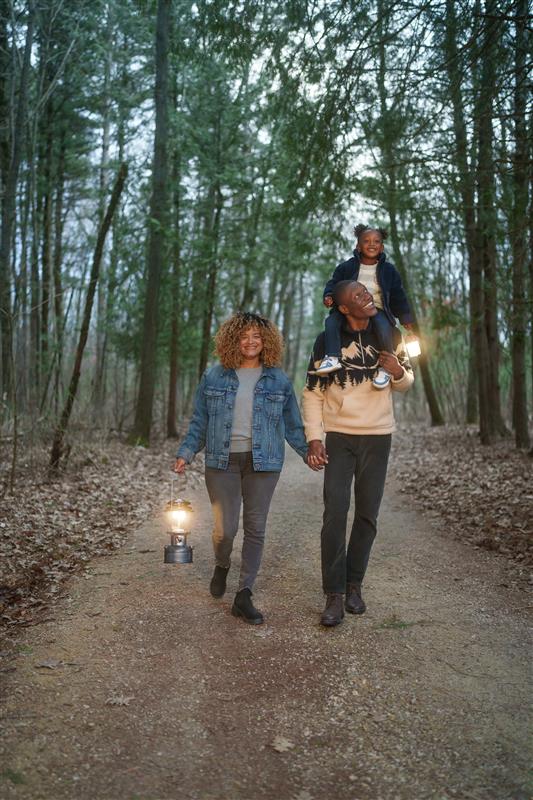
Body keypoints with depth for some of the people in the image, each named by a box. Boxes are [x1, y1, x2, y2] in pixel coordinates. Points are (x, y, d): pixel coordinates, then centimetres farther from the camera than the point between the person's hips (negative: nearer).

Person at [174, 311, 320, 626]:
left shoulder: (278, 380, 6)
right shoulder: (214, 377, 6)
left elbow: (292, 424, 11)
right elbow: (199, 422, 10)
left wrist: (307, 450, -1)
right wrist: (186, 453, 1)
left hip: (263, 462, 1)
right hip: (223, 461, 0)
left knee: (256, 529, 2)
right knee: (225, 528, -4)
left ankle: (244, 596, 12)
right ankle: (222, 567, 31)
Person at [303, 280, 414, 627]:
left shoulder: (389, 335, 2)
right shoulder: (328, 341, -4)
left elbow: (407, 382, 11)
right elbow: (312, 393, -1)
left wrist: (398, 371, -12)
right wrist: (314, 438, -10)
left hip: (378, 437, 2)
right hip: (340, 438, -2)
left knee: (368, 516, 6)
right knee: (335, 515, -10)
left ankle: (354, 585, 20)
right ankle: (335, 595, -3)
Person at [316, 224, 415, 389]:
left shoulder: (388, 270, 9)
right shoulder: (347, 267, 8)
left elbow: (398, 295, 13)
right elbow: (333, 283, 10)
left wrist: (405, 317, 12)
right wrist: (329, 296, -13)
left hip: (378, 309, -2)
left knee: (384, 327, -34)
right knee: (332, 320, -25)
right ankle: (332, 357, -32)